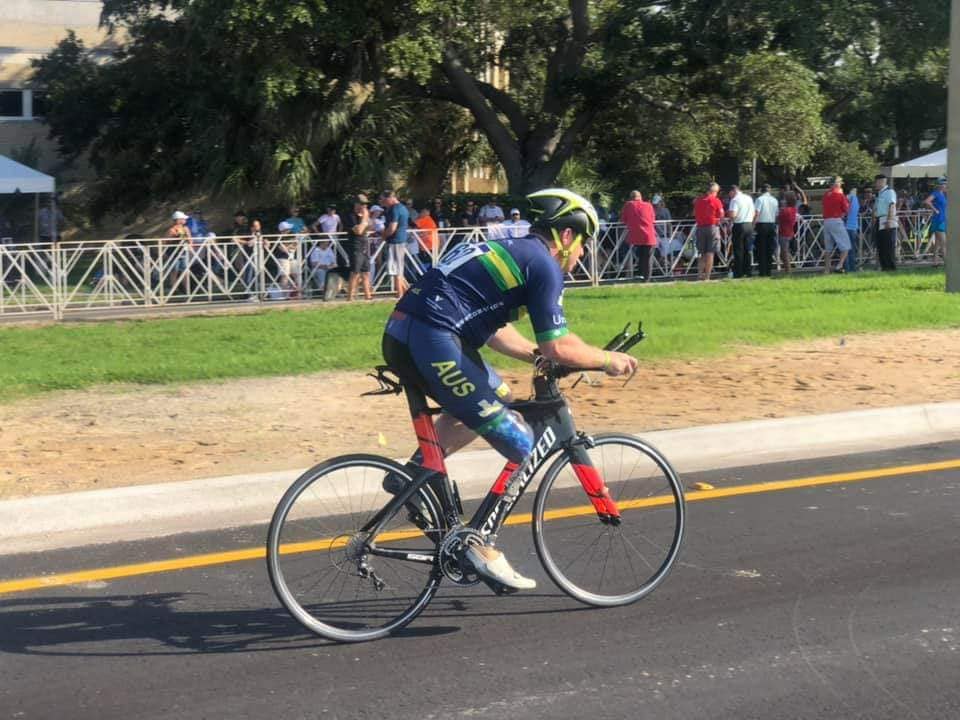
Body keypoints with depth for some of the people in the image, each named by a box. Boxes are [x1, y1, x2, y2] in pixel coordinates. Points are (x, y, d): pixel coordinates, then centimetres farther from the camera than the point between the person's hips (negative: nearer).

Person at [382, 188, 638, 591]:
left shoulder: (508, 252, 26)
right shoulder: (543, 264, -1)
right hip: (433, 344, -9)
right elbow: (558, 347, -7)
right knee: (523, 450, -1)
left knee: (494, 399, 31)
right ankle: (479, 546, 3)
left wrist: (541, 357, 30)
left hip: (400, 337, 9)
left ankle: (412, 475, 19)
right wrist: (607, 361, 8)